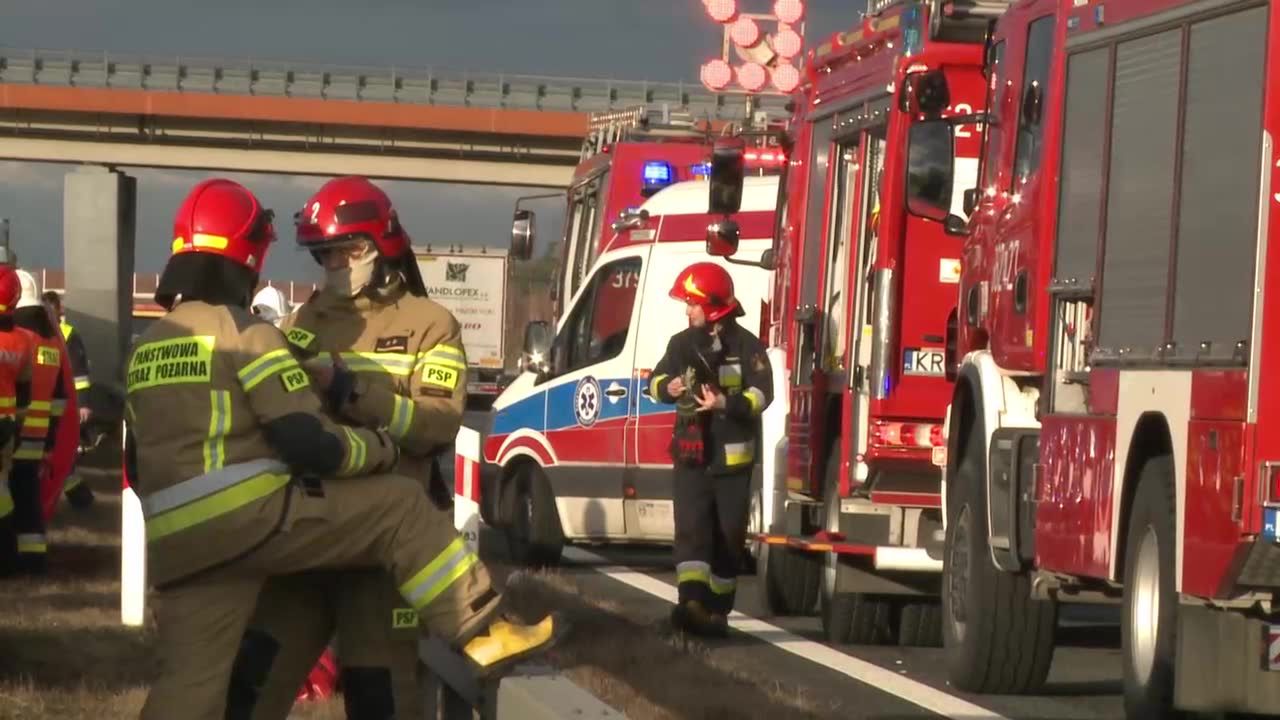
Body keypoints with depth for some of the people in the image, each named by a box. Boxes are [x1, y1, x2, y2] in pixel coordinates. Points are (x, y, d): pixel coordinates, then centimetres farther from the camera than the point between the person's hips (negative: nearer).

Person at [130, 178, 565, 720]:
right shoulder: (244, 333, -4)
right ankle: (481, 633, 0)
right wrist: (379, 448, 6)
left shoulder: (146, 350, 20)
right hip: (251, 517, -7)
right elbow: (307, 442, -10)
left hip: (177, 544, 7)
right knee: (396, 507, 4)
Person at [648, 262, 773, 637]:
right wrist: (668, 387, -7)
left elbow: (761, 393, -12)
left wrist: (726, 403, -28)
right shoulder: (682, 344, 10)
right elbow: (657, 380, 17)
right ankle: (691, 602, -26)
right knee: (691, 528, -12)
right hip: (691, 454, 3)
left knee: (727, 535, 5)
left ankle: (718, 609, 14)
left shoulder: (745, 345, -5)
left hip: (733, 458, -3)